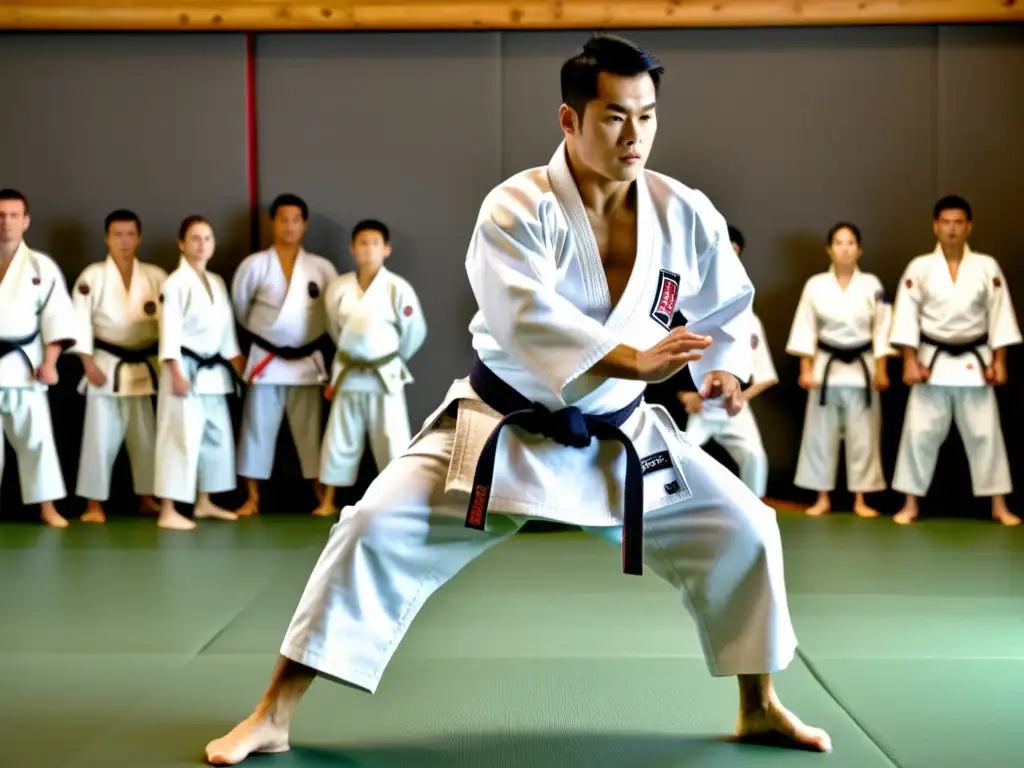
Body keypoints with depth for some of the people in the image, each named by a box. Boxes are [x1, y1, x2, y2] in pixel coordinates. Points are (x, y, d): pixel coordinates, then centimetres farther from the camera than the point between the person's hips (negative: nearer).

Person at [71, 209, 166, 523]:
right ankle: (94, 503, 3)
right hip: (106, 365, -3)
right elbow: (80, 321, -7)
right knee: (101, 435, -3)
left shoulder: (156, 276, 1)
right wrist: (89, 363, -12)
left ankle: (148, 497, 24)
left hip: (145, 366, 3)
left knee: (146, 435, 11)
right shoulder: (92, 276, -5)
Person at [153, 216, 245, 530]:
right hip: (186, 369, -8)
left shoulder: (217, 282, 13)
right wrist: (176, 373, -21)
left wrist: (236, 363, 14)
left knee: (217, 437, 14)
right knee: (181, 439, -10)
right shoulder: (176, 282, -11)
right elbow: (169, 329, -15)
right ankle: (168, 511, -7)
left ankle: (204, 503, 27)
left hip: (213, 372, 8)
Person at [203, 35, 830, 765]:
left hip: (620, 438, 4)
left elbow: (727, 306, 9)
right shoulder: (518, 207, -20)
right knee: (380, 528, -16)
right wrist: (632, 361, -48)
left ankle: (759, 706, 23)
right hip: (503, 432, -4)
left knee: (741, 528, -1)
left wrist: (723, 367, -12)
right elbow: (528, 319, -35)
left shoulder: (685, 213, -7)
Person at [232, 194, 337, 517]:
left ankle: (322, 498, 14)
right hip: (266, 359, -1)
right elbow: (239, 306, 7)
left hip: (307, 361, 1)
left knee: (311, 430, 6)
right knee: (257, 427, 4)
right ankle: (252, 498, 12)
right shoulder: (254, 265, -7)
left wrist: (311, 332, 7)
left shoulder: (322, 268, -4)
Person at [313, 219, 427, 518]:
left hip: (385, 375, -3)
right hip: (348, 373, 3)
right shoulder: (338, 288, -5)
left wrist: (391, 360, 8)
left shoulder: (398, 288, -14)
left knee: (392, 440, 1)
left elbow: (415, 332, -3)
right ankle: (328, 501, 20)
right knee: (339, 439, 10)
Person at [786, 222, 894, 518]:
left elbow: (882, 330, 1)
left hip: (862, 367, 0)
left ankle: (860, 499, 13)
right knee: (821, 433, 4)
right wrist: (806, 369, -5)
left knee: (863, 435, 3)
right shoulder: (815, 285, -2)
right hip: (826, 366, 0)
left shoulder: (872, 285, -1)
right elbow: (806, 329, 0)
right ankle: (823, 498, 15)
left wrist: (881, 370, -3)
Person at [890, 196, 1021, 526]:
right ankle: (910, 504, 11)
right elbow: (906, 315, -3)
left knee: (985, 433, 4)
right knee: (920, 432, -1)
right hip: (933, 361, 0)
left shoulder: (987, 267, 0)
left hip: (974, 363, 1)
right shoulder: (919, 267, -3)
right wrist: (910, 360, -9)